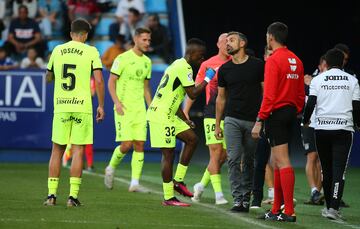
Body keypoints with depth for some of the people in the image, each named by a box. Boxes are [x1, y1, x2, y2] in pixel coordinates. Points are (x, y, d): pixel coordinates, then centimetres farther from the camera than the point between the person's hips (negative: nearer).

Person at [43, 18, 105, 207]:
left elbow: (48, 77, 20)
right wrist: (101, 105, 0)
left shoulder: (57, 50, 8)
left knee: (57, 150, 10)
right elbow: (99, 80, -8)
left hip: (60, 106, 2)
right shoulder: (91, 52, -2)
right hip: (82, 107, -2)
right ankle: (73, 195, -4)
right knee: (78, 150, 1)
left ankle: (52, 194, 7)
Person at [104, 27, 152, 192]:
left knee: (140, 145, -1)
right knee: (126, 144, -12)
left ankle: (135, 183, 1)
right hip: (124, 108, -6)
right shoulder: (123, 58, -7)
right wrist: (117, 102, -17)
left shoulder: (147, 62, 13)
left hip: (140, 109, 6)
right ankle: (111, 169, 15)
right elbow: (111, 82, -6)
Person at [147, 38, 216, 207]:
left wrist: (185, 120, 20)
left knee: (192, 139, 11)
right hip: (161, 117, -10)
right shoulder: (184, 68, -16)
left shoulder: (179, 65, 17)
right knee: (168, 154, -5)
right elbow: (192, 94, -20)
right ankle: (168, 198, 1)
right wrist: (207, 79, -7)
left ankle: (178, 181, 12)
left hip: (169, 115, 10)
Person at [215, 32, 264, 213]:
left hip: (253, 121, -2)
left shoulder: (257, 65, 0)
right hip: (233, 120, 2)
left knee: (248, 161, 5)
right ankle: (238, 199, -10)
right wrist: (217, 124, 13)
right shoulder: (224, 69, 8)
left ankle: (246, 197, 16)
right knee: (234, 159, -9)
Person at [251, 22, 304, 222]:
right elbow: (301, 94, 14)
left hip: (277, 114, -8)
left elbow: (269, 95, -18)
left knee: (283, 162, -9)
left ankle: (289, 212, -12)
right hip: (291, 114, 8)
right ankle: (276, 210, 19)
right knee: (276, 162, 15)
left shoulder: (274, 60, -13)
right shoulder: (296, 61, 12)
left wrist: (259, 121, -16)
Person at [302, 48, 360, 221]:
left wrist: (305, 121, 16)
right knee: (339, 169, -5)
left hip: (322, 128, 1)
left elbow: (310, 104, -1)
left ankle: (329, 206, 19)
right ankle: (334, 208, -18)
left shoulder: (318, 80, 3)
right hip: (344, 128, -1)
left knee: (326, 169, 13)